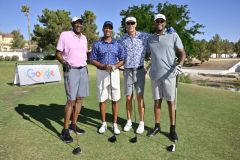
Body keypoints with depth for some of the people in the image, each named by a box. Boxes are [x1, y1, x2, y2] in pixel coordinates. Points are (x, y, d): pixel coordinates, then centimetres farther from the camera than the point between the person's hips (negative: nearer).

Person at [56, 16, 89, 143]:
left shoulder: (84, 38, 14)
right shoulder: (65, 35, -4)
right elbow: (58, 54, -5)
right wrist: (64, 62, -23)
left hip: (83, 70, 6)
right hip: (71, 70, -6)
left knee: (80, 98, 7)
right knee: (71, 100, -9)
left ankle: (73, 125, 21)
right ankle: (65, 130, 4)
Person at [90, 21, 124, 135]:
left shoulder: (118, 45, 6)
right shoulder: (97, 44, 3)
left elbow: (122, 60, 6)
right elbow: (92, 60, 1)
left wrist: (115, 66, -14)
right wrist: (104, 66, -15)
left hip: (114, 73, 1)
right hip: (101, 73, 0)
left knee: (115, 99, 3)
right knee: (102, 99, 5)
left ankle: (115, 124, 15)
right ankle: (104, 123, 20)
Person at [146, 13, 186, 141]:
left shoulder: (173, 36, 2)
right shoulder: (150, 39, 13)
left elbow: (182, 53, -2)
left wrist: (179, 65, -19)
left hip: (169, 75, -3)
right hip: (155, 75, 3)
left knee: (171, 101, 4)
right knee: (157, 101, 10)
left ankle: (173, 129, 16)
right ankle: (157, 126, 23)